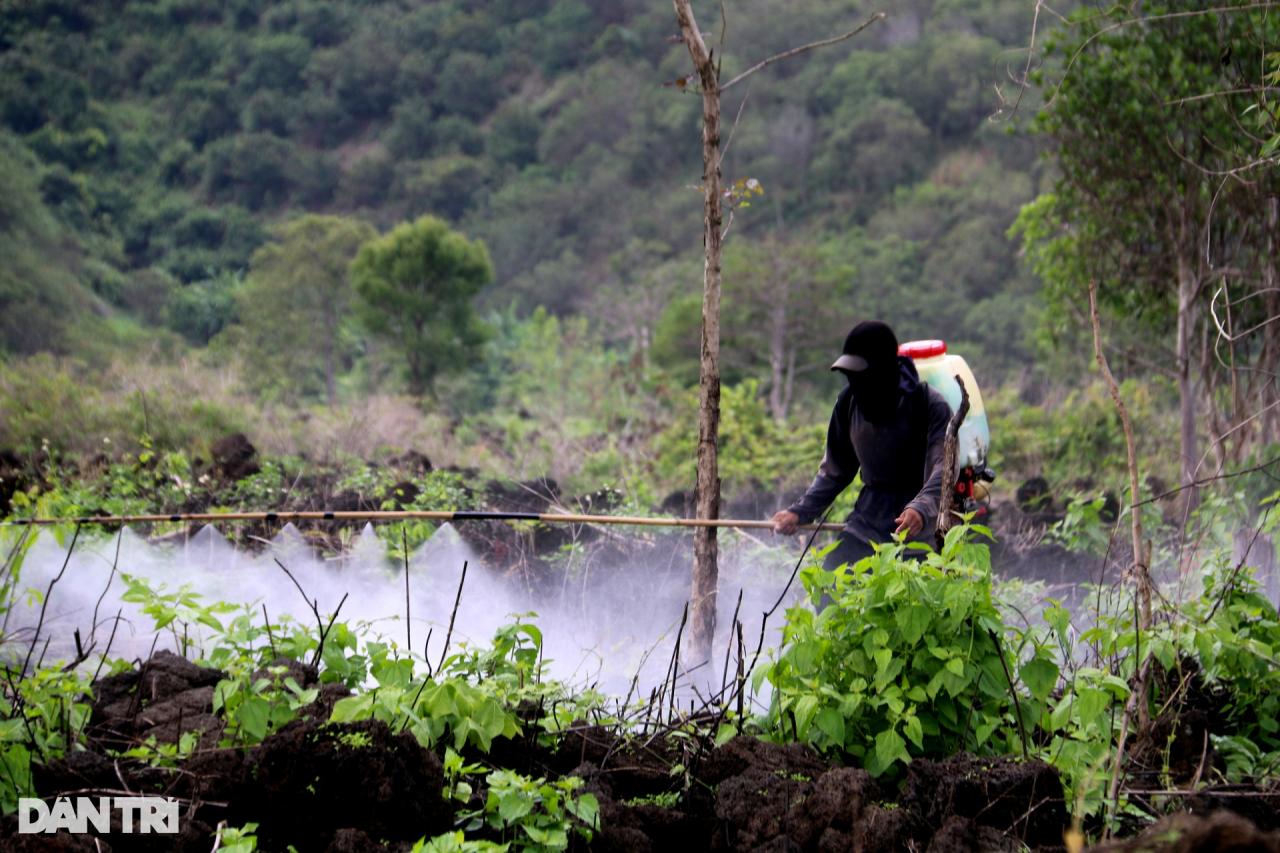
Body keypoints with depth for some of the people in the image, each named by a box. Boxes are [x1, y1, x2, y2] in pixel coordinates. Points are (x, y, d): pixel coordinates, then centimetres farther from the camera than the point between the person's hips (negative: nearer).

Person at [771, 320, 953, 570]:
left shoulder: (930, 406, -12)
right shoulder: (849, 402, 4)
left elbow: (944, 468, -24)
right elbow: (835, 471, 14)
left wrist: (920, 509, -43)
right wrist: (799, 512, 2)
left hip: (917, 531, -5)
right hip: (866, 523, 5)